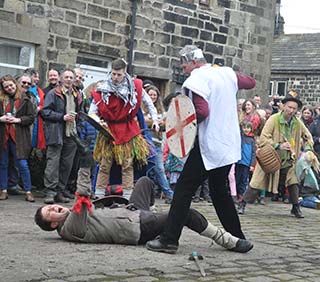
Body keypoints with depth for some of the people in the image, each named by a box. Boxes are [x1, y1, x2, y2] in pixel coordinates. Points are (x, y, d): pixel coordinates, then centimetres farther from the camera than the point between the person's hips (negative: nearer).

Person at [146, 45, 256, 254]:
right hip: (229, 145, 8)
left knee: (184, 189, -6)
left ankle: (169, 239, -9)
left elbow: (202, 112, -23)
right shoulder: (227, 74, 11)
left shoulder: (197, 79, -12)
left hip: (209, 145, -8)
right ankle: (237, 238, 24)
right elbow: (251, 82, 27)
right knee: (220, 191, 20)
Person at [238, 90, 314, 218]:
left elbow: (308, 137, 18)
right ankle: (243, 204, 12)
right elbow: (263, 138, -19)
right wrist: (278, 146, -28)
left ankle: (295, 208, 15)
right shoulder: (273, 119, -15)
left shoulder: (298, 123, 0)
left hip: (288, 160, 4)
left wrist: (307, 149, 2)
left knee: (293, 182, -2)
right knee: (257, 183, -1)